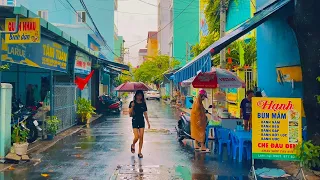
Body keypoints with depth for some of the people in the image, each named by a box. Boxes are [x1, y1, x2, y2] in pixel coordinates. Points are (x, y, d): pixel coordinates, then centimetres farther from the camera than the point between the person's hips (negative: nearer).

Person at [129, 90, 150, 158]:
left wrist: (148, 122, 8)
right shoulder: (132, 103, -2)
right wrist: (132, 106, -21)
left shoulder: (143, 104, 6)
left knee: (141, 137, -1)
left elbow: (145, 113, 11)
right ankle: (133, 145, 23)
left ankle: (139, 152, 10)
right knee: (136, 137, -11)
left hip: (141, 121, 3)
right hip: (135, 121, -3)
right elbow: (130, 114, -6)